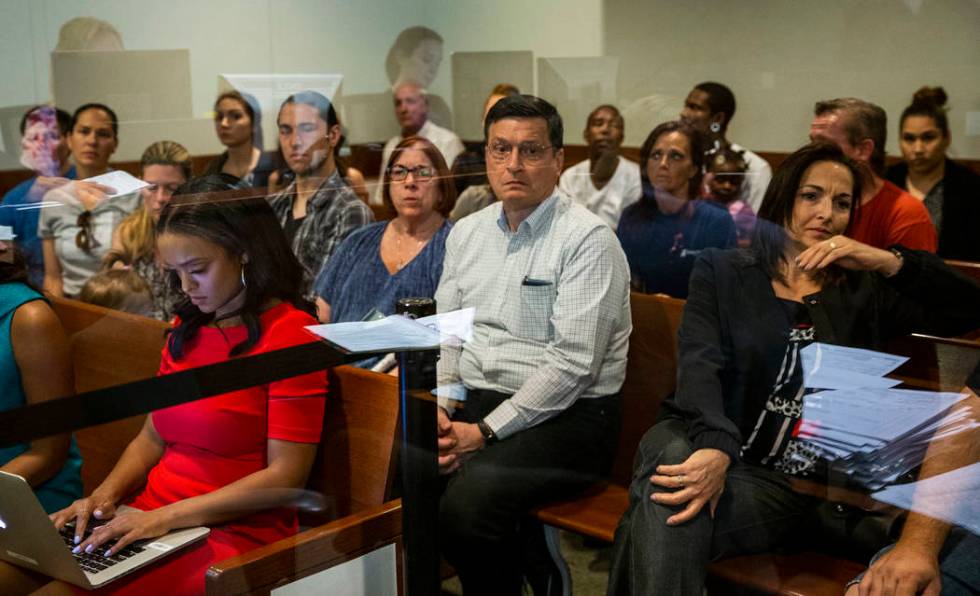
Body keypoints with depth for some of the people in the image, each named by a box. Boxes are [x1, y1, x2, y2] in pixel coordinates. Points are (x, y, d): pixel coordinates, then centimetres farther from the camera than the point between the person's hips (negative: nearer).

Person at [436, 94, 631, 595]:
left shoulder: (587, 239, -9)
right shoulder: (466, 233, 13)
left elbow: (573, 364, -15)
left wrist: (485, 433, -17)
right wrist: (436, 404, -3)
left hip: (564, 416, -6)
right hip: (472, 402, 6)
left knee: (468, 495, -30)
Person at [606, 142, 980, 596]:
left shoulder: (863, 291, 19)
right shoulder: (722, 270, 13)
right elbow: (700, 366, -5)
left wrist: (890, 263, -1)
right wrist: (715, 446, -25)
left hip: (810, 486, 2)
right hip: (725, 456, -2)